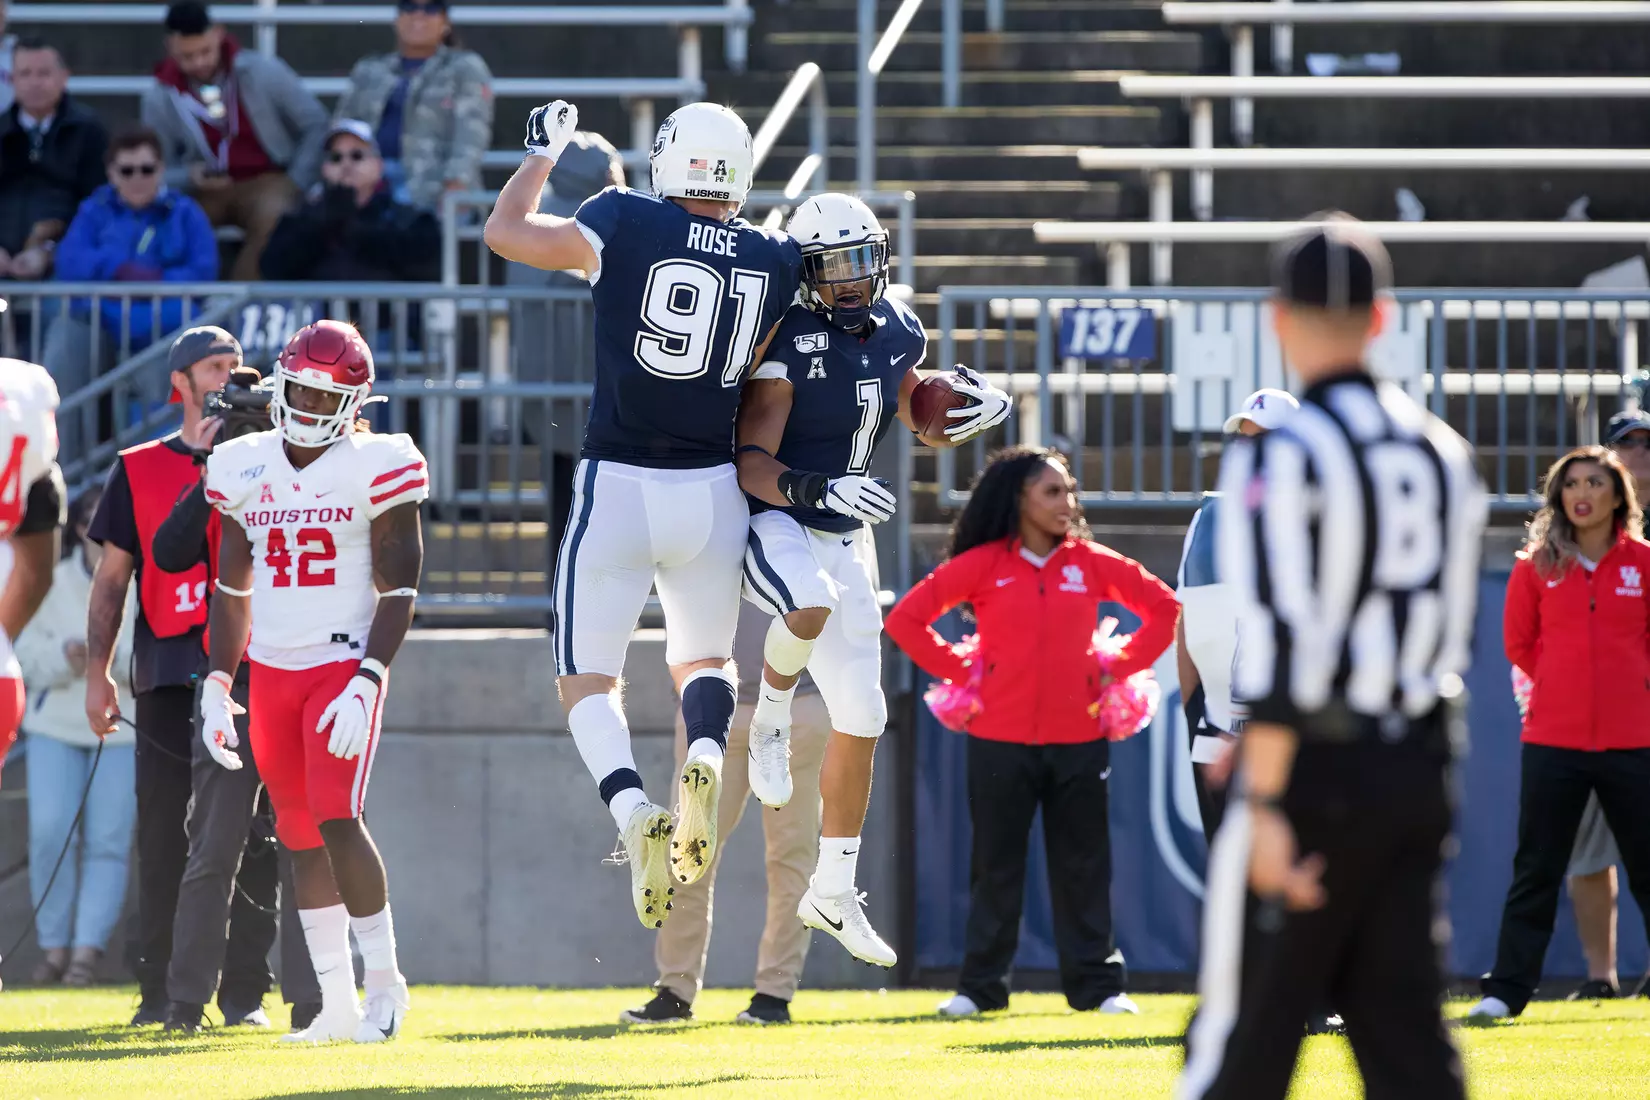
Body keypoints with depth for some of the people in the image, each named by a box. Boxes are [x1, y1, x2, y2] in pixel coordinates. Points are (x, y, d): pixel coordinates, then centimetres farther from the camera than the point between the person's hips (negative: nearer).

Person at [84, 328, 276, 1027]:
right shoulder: (139, 469, 10)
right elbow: (112, 578, 11)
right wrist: (98, 673, 3)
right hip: (168, 675, 0)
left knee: (252, 837, -2)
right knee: (165, 838, -1)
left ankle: (243, 991, 3)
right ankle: (162, 991, 4)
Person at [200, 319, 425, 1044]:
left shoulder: (376, 469, -8)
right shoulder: (243, 468, 7)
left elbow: (398, 591, -9)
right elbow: (233, 590, 14)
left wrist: (366, 685, -19)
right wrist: (216, 685, 7)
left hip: (344, 665, -5)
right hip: (271, 671, 5)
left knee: (336, 819, -17)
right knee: (300, 838, 6)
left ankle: (384, 981, -2)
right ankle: (337, 1004, 12)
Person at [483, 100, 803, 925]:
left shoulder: (625, 225, -8)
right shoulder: (775, 262, 0)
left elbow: (505, 232, 5)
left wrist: (544, 151, 19)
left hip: (618, 485, -3)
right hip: (714, 489, 3)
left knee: (587, 675, 9)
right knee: (703, 658, 23)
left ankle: (632, 810, -17)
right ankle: (705, 756, -10)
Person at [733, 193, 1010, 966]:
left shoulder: (895, 334, 3)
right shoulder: (789, 347, -18)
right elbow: (752, 464, -22)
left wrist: (978, 410, -3)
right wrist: (817, 491, -40)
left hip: (843, 537, 7)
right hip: (771, 524, -7)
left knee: (860, 721, 7)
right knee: (812, 607, -42)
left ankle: (833, 891, 20)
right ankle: (770, 720, -10)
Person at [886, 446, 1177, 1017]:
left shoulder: (1091, 563, 4)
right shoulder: (983, 565, -1)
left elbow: (1164, 608, 11)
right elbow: (905, 618, 1)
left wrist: (1118, 668, 4)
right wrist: (960, 670, -2)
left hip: (1078, 739, 1)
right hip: (999, 740, -1)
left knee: (1082, 865, 5)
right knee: (995, 865, 5)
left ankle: (1098, 984, 10)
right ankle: (980, 986, 11)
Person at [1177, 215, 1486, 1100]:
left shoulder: (1282, 454, -10)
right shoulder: (1442, 454, 11)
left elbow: (1281, 636, -18)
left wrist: (1267, 802, -18)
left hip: (1317, 772, -6)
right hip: (1419, 773, 6)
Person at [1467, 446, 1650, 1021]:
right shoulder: (1537, 565, 2)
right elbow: (1518, 642, 12)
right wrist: (1563, 687, 11)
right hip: (1553, 741, 0)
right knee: (1535, 872, 3)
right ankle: (1505, 990, 7)